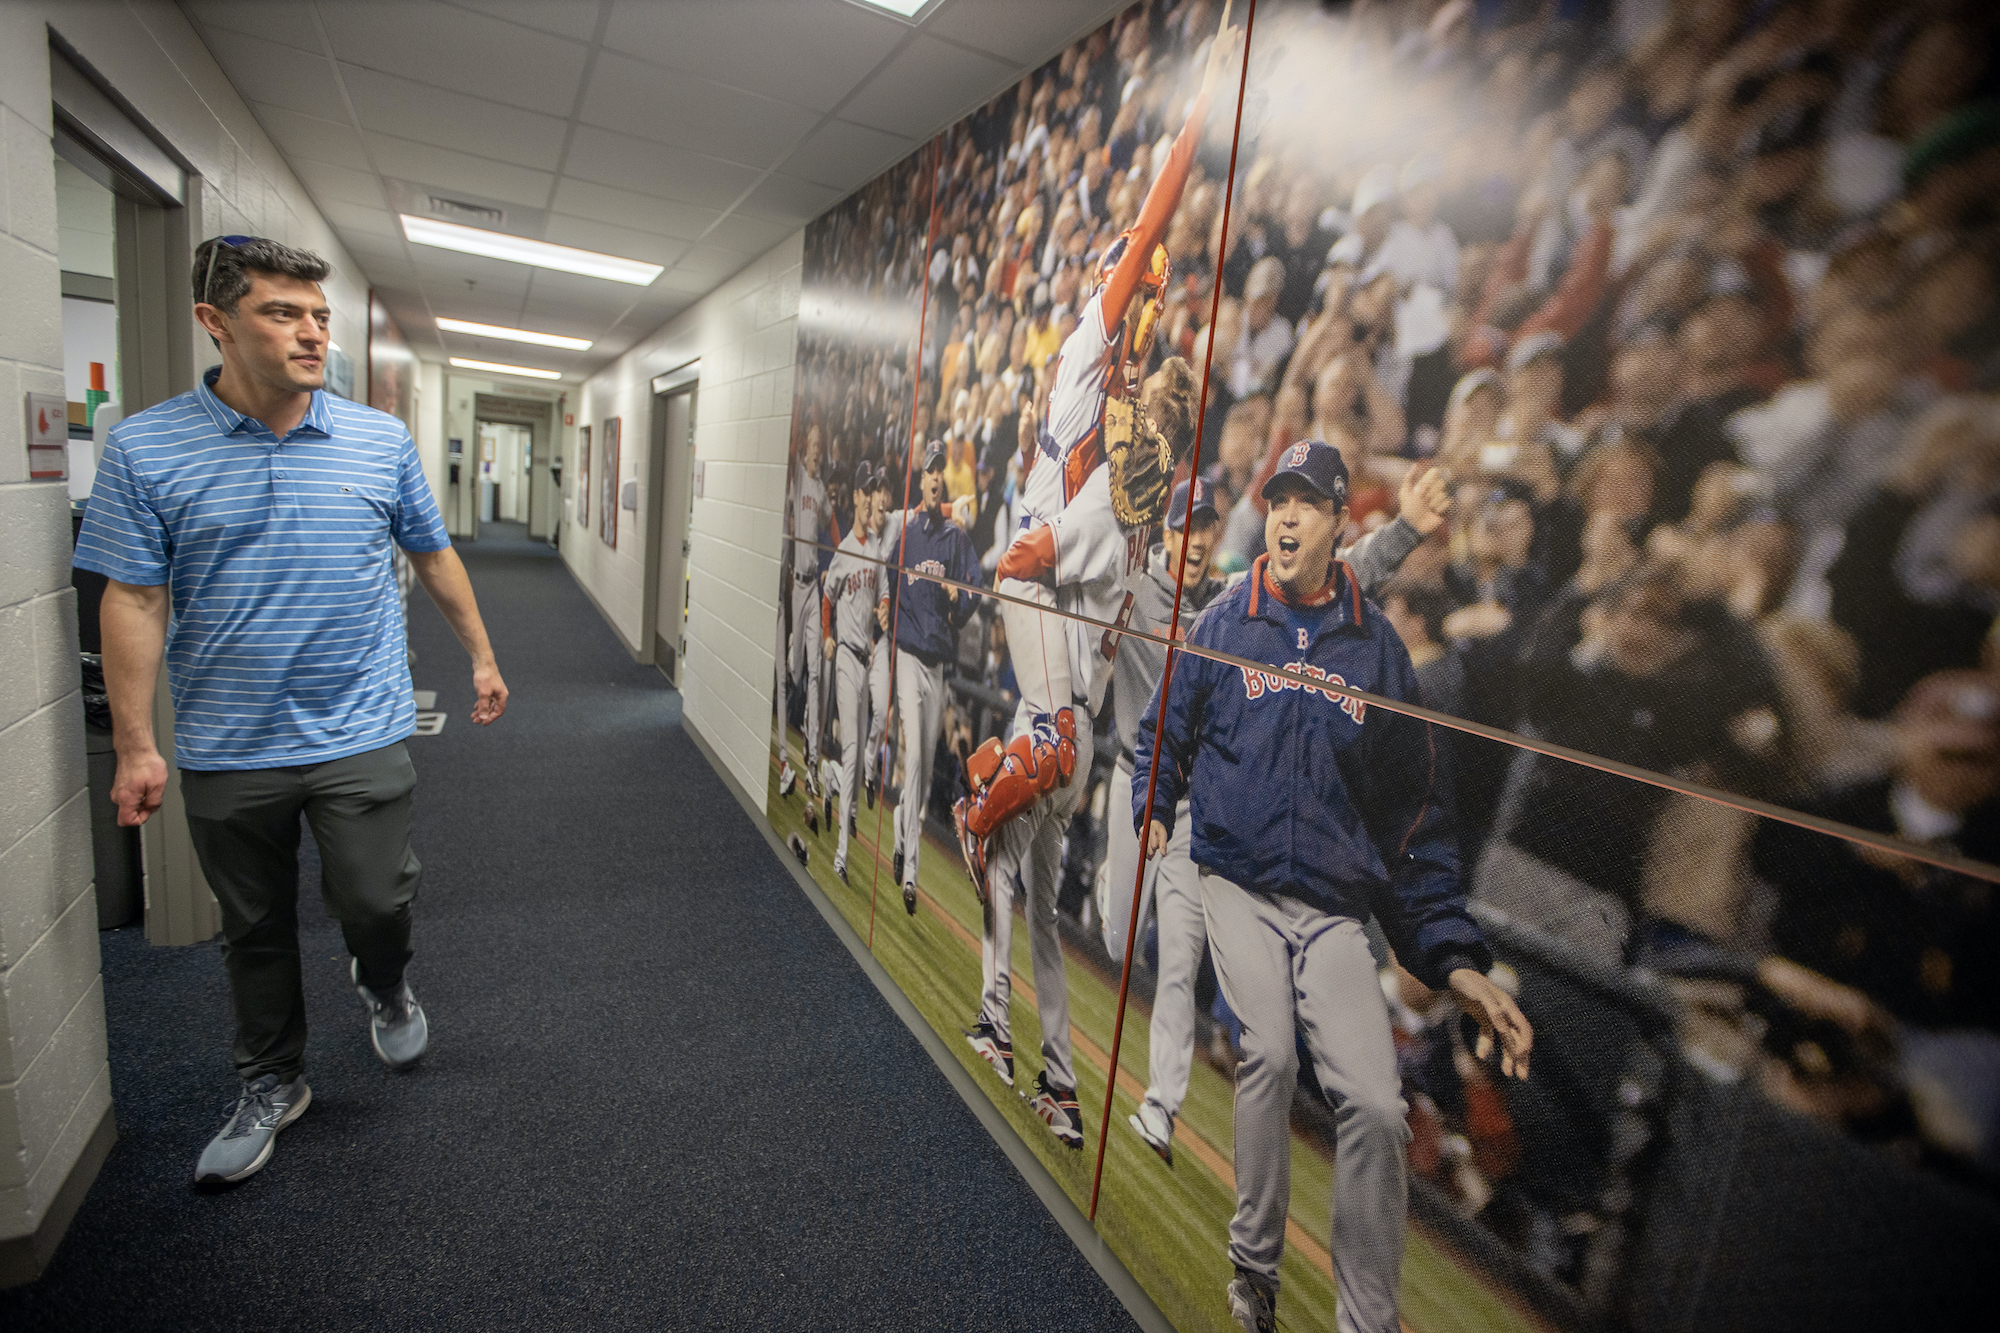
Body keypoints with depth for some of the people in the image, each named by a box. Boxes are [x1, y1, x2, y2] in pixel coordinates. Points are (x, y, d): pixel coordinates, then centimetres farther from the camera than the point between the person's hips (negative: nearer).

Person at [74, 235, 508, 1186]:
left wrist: (481, 657, 12)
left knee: (378, 902, 1)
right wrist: (135, 746, -5)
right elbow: (134, 601, -4)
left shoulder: (381, 439, 0)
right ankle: (271, 1085, 37)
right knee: (255, 934, 15)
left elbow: (434, 556, 10)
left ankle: (384, 985, 38)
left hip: (361, 735, 0)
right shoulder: (145, 450, -4)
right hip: (227, 750, 1)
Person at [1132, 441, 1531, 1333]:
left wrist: (1454, 957, 1)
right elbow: (1164, 735, 13)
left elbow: (1415, 816, 6)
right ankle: (1254, 1261, 10)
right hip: (1238, 885, -1)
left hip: (1337, 906, 1)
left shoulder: (1376, 647, 5)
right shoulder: (1221, 625, 3)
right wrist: (1152, 807, -7)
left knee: (1375, 1103, -9)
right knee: (1269, 1056, -16)